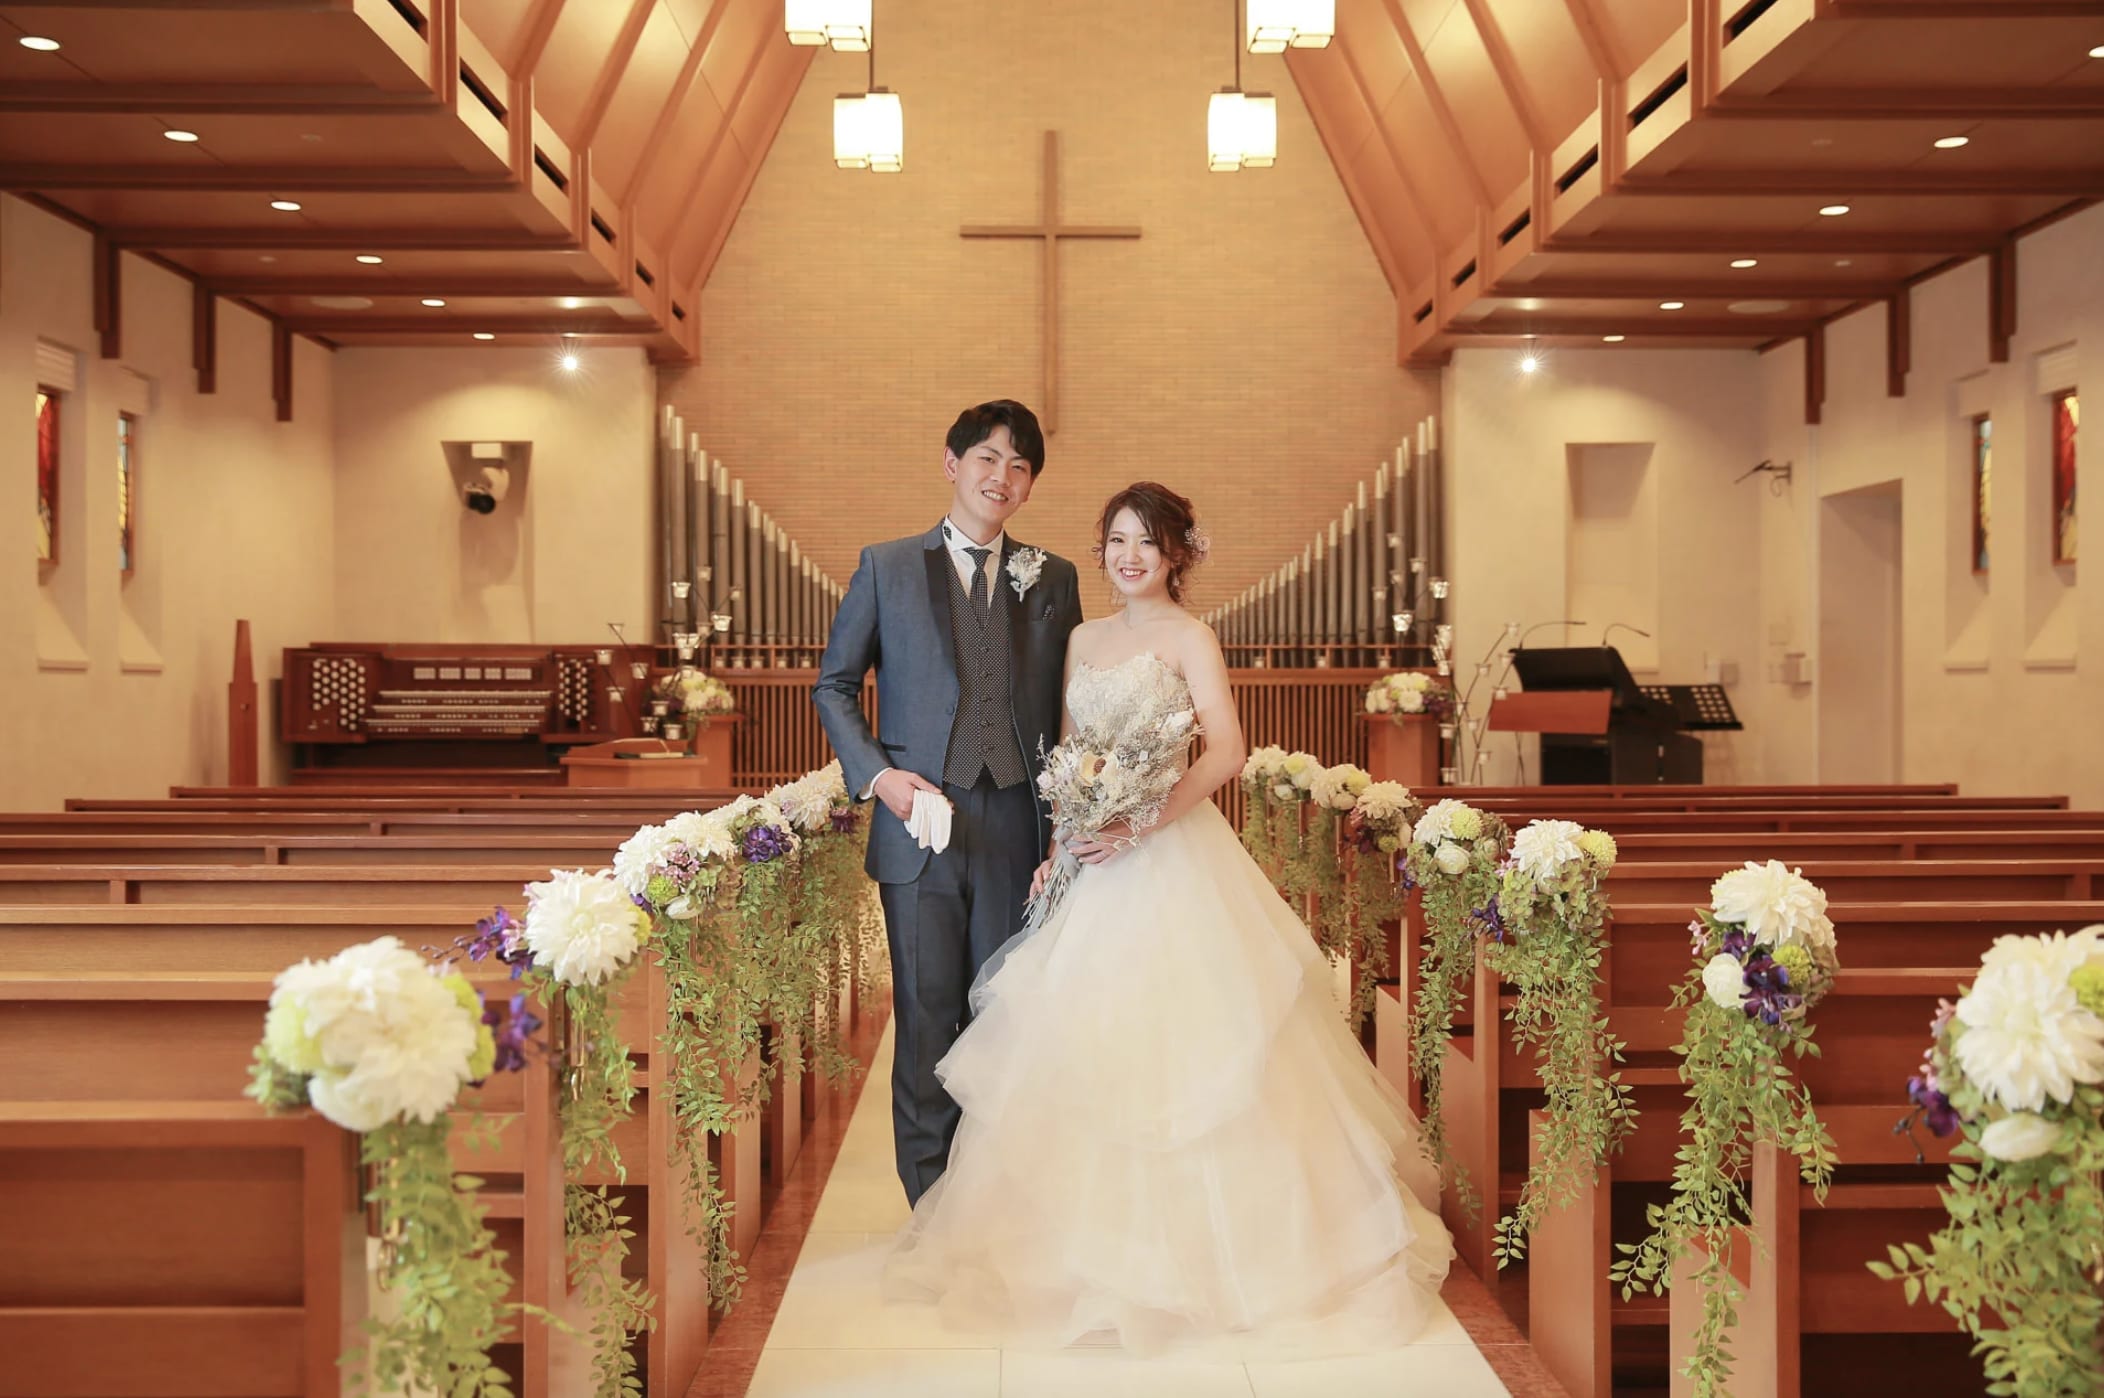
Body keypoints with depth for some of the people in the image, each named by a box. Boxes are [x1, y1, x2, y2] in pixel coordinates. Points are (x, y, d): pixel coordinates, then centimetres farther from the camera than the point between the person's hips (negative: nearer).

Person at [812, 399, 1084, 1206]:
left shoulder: (1053, 579, 10)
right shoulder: (886, 568, 6)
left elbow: (1071, 708, 11)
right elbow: (833, 685, 9)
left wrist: (1069, 822, 2)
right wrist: (875, 774, -6)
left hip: (1016, 829, 1)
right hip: (920, 823, -1)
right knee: (926, 1017, 5)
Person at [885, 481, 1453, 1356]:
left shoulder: (1188, 638, -2)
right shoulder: (1083, 639, 16)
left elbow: (1226, 753, -14)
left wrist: (1141, 824, -23)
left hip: (1171, 862, -6)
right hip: (1094, 868, 6)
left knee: (1175, 1043, -7)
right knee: (1078, 1044, 5)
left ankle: (1194, 1245, 6)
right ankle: (1097, 1240, 19)